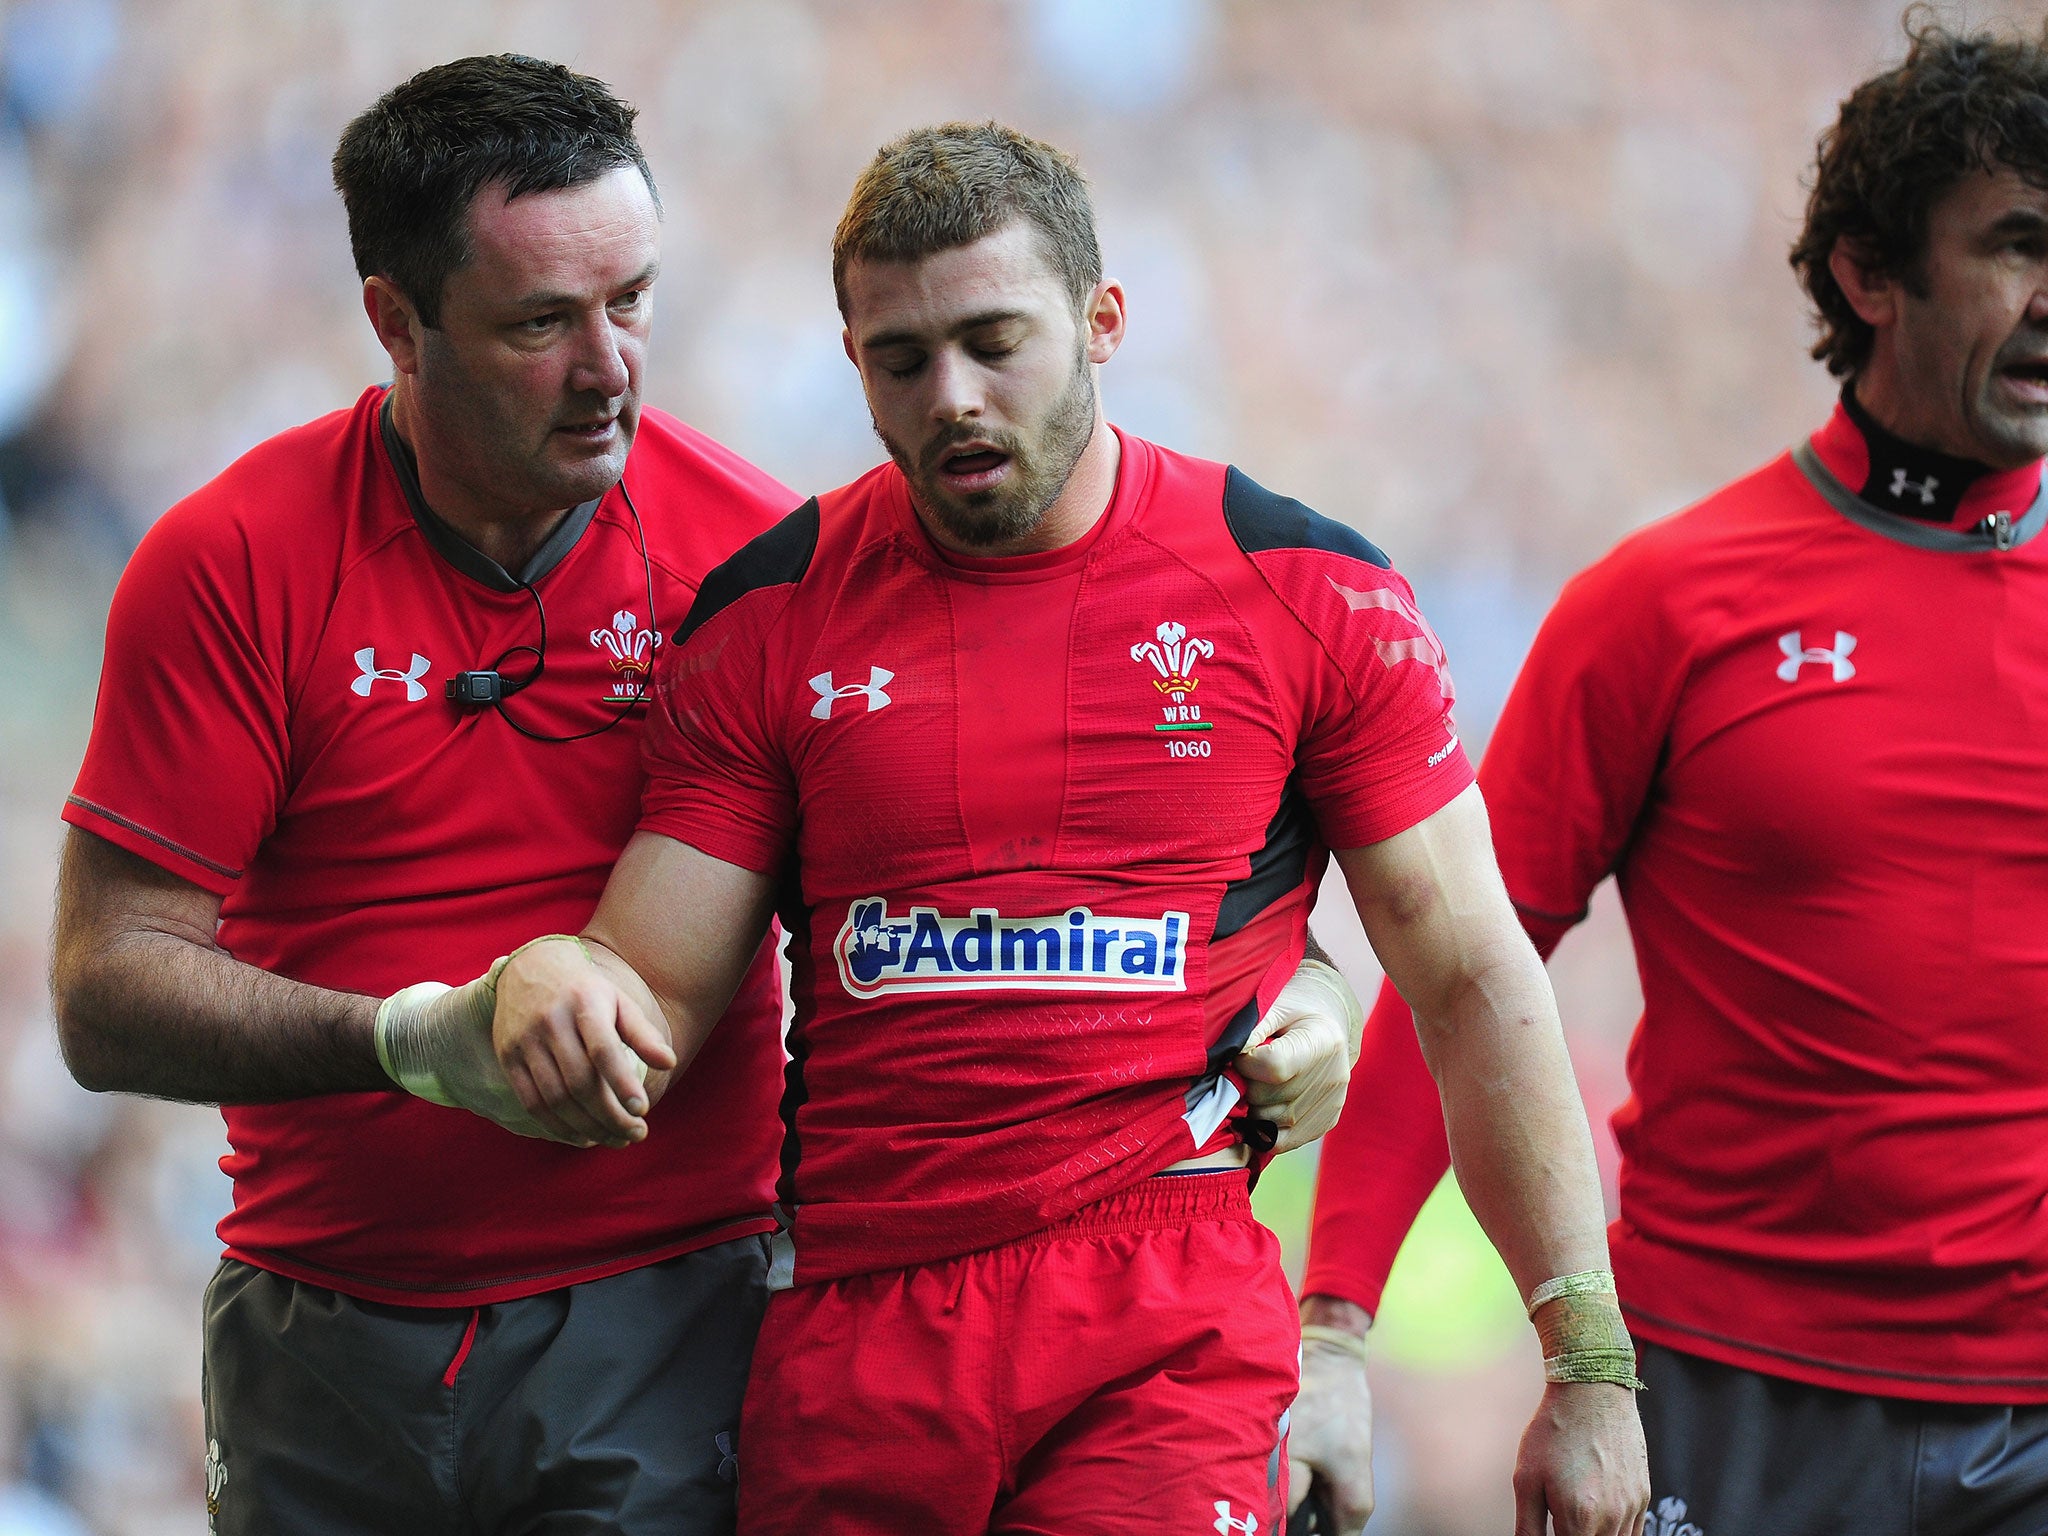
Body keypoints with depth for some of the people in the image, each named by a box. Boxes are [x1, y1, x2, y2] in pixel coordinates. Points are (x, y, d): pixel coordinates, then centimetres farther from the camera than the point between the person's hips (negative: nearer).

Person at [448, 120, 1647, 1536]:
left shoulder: (1311, 595, 1)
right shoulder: (769, 620, 5)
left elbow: (1475, 984, 3)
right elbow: (659, 999, 4)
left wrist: (1590, 1361, 0)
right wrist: (551, 985, -22)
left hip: (1168, 1338, -2)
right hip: (853, 1333, 3)